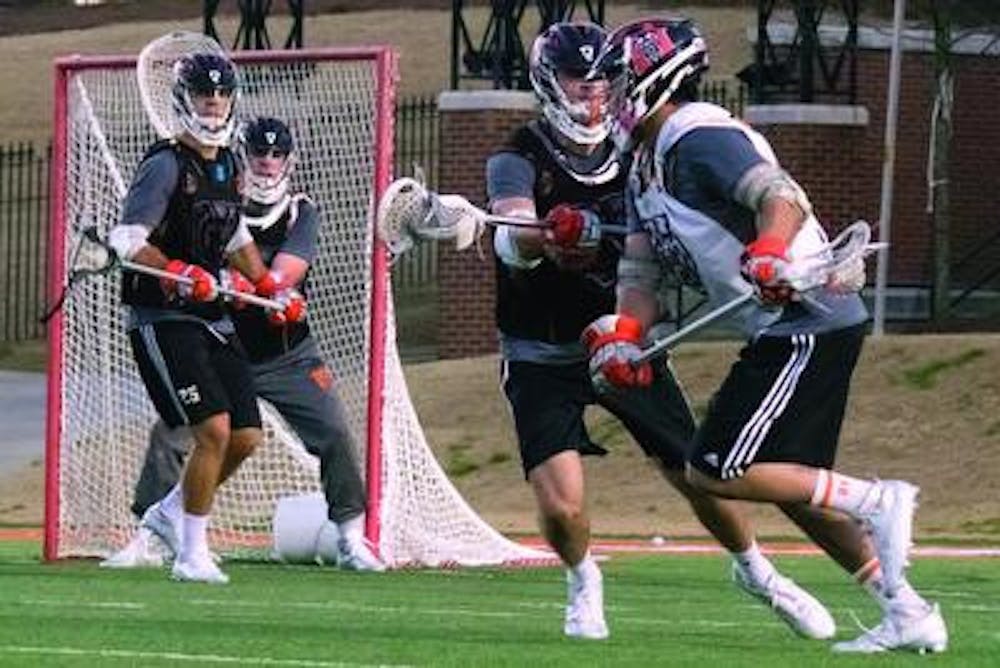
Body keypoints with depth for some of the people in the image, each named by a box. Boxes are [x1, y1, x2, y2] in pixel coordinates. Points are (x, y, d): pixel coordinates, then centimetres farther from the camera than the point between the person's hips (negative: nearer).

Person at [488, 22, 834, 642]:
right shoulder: (520, 159, -10)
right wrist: (546, 239, -51)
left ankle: (755, 570, 31)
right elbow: (513, 243, -29)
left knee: (700, 475, 3)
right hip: (542, 358, -3)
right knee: (563, 506, -16)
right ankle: (583, 581, 17)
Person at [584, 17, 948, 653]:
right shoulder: (645, 169, 18)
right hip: (782, 331, 10)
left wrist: (769, 253, -46)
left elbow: (785, 198, -27)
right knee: (793, 482, 11)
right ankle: (909, 614, 11)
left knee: (716, 471, -11)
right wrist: (623, 334, -3)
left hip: (811, 322, -10)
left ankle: (875, 502, -9)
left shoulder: (699, 137, -13)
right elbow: (643, 272, 16)